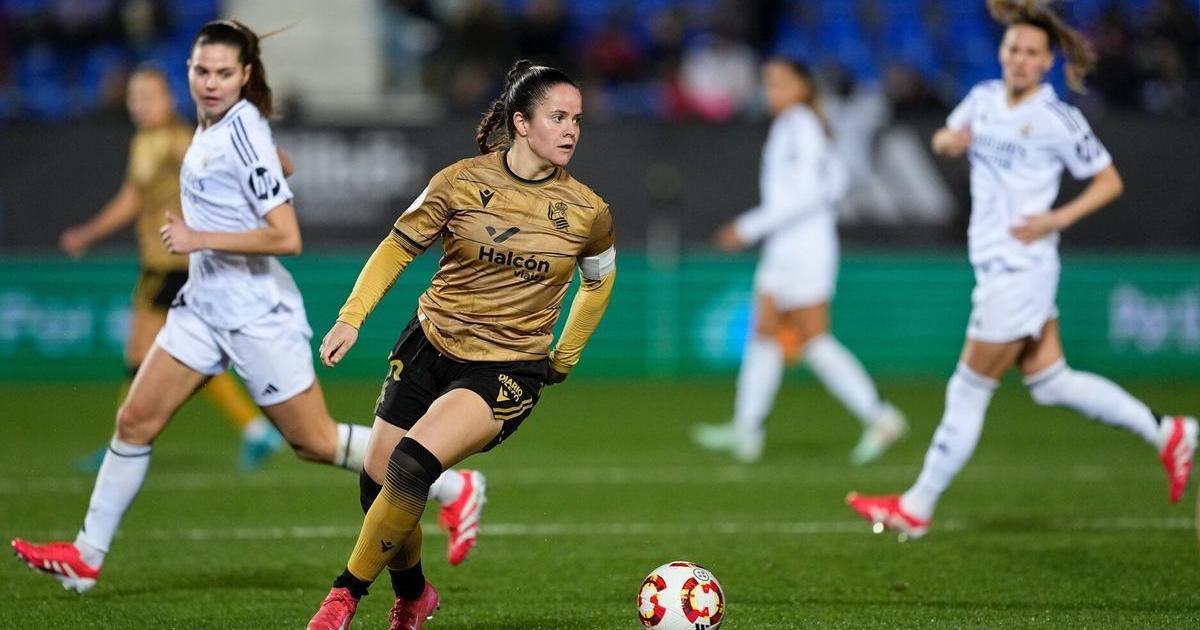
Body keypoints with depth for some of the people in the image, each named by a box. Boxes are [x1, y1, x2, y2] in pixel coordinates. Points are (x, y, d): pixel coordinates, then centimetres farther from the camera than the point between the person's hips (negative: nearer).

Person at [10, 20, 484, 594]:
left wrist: (200, 239, -23)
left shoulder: (242, 134, -20)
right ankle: (86, 557, 13)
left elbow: (287, 238, -25)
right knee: (135, 421, 5)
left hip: (256, 314, -9)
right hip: (205, 305, 9)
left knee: (315, 443, 0)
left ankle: (455, 488, 12)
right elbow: (280, 166, 26)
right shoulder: (213, 124, 6)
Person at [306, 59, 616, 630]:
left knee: (411, 465, -26)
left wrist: (564, 359, 18)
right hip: (429, 345, 3)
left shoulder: (587, 213, -4)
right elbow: (398, 247, 5)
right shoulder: (461, 182, -5)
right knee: (377, 487, 2)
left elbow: (599, 281, 16)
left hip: (507, 369, -3)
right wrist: (352, 316, -5)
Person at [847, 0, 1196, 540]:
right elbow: (944, 141, 24)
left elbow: (1109, 181, -4)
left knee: (968, 392, 0)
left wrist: (1058, 219, -16)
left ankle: (917, 509, 10)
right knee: (1050, 382, 14)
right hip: (996, 267, 8)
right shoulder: (984, 98, 8)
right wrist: (949, 140, 0)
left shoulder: (1058, 120, -12)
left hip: (1019, 268, -8)